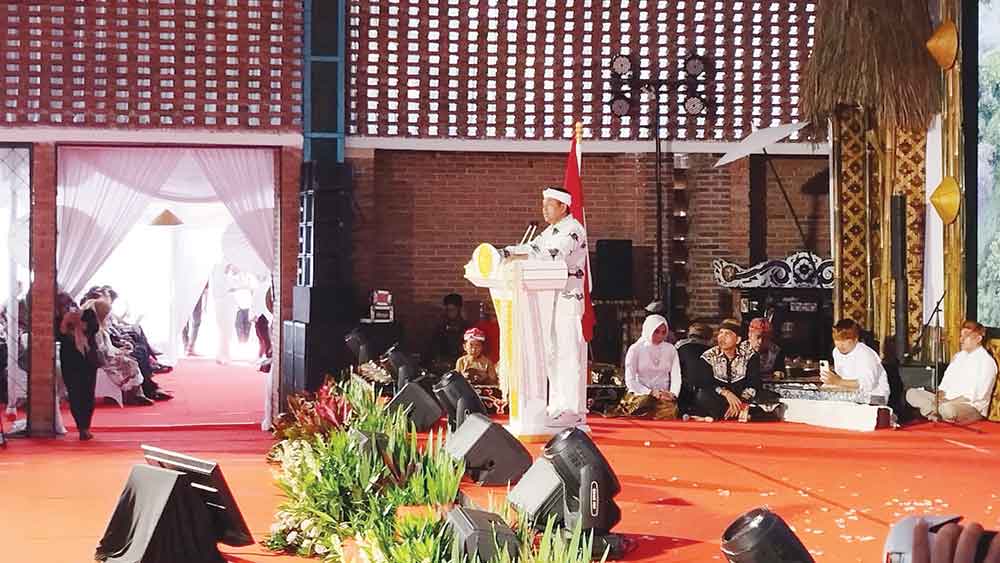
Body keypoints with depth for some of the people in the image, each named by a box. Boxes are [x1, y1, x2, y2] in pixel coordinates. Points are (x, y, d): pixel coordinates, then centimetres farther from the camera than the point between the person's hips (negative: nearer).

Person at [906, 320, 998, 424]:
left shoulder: (986, 361, -11)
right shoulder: (958, 356, 15)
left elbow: (973, 396, -19)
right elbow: (945, 383, 14)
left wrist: (946, 402, -21)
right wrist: (939, 397, -8)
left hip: (972, 408, -8)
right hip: (948, 401, 8)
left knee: (948, 409, -41)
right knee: (912, 394, -4)